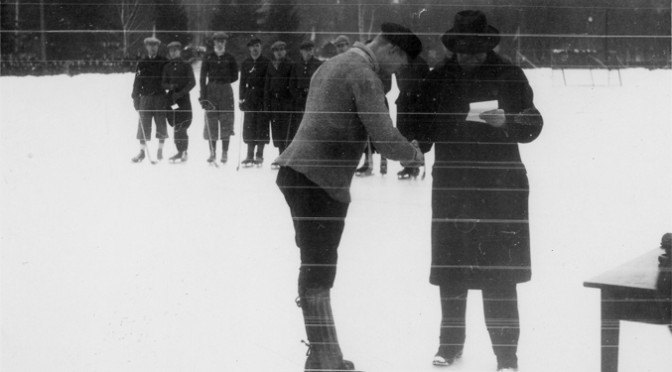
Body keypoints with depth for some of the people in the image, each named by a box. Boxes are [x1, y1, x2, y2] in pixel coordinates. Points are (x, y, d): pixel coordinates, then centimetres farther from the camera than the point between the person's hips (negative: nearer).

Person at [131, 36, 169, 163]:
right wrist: (135, 97, 1)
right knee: (144, 124, -2)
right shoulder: (142, 63, 7)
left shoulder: (164, 62, 3)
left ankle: (160, 150, 15)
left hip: (161, 97, -1)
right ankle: (142, 151, 3)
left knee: (161, 123, 3)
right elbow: (137, 81, 7)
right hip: (146, 98, 1)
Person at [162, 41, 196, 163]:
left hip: (183, 98, -4)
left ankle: (183, 152, -11)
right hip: (171, 99, 4)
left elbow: (192, 83, -3)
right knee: (176, 126, 3)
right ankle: (181, 152, 9)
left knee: (181, 127, -12)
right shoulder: (167, 67, 15)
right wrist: (170, 86, -11)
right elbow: (163, 83, 13)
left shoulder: (186, 66, 3)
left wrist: (181, 93, -15)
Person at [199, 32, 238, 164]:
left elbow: (235, 76, 10)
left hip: (226, 91, -1)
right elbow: (202, 77, 2)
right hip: (211, 91, 1)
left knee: (226, 121, -3)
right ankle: (212, 153, 6)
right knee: (211, 122, -1)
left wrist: (222, 80, -3)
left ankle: (225, 153, 3)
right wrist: (203, 96, -5)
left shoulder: (230, 58, 5)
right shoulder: (208, 57, 5)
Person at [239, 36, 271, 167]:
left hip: (263, 98, -3)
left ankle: (259, 156, 4)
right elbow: (242, 82, 15)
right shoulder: (245, 63, 12)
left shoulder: (267, 63, 2)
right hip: (250, 99, 3)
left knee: (262, 127, -3)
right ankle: (250, 155, 8)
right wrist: (242, 98, 6)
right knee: (249, 126, 1)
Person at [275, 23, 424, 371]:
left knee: (318, 268, 12)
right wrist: (414, 154, 4)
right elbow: (384, 138, -16)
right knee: (318, 271, -7)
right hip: (321, 179, -10)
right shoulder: (363, 74, -10)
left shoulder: (332, 65, 20)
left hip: (298, 172, 10)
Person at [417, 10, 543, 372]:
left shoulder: (508, 76, 0)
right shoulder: (438, 79, 5)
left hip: (499, 187, -2)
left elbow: (533, 124, 0)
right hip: (451, 186, 3)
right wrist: (412, 145, -9)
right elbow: (424, 129, 12)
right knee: (450, 270, 9)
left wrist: (506, 121, -19)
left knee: (498, 274, -4)